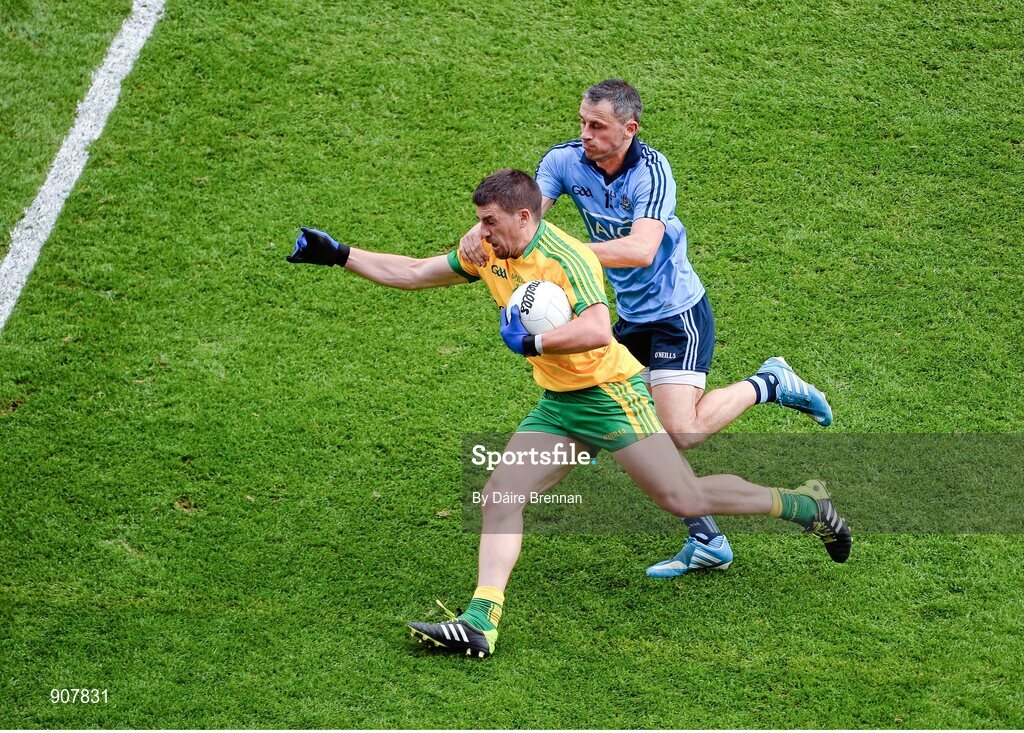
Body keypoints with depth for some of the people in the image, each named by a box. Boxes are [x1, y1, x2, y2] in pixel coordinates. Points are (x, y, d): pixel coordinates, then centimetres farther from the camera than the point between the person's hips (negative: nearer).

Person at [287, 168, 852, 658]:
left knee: (684, 499, -8)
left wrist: (531, 343, -31)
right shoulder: (490, 256, 5)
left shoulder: (566, 257, -21)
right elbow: (413, 273, 14)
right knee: (500, 496, -6)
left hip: (610, 394, -8)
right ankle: (480, 622, -11)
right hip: (557, 405, 8)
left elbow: (598, 331, -34)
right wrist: (339, 255, 8)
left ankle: (807, 506, 11)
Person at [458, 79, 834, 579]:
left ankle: (768, 385, 9)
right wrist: (482, 230, -41)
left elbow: (641, 250, -36)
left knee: (680, 434, -16)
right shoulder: (565, 160, -7)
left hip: (678, 316, -7)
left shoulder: (651, 170, -24)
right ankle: (707, 542, 11)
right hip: (631, 317, 7)